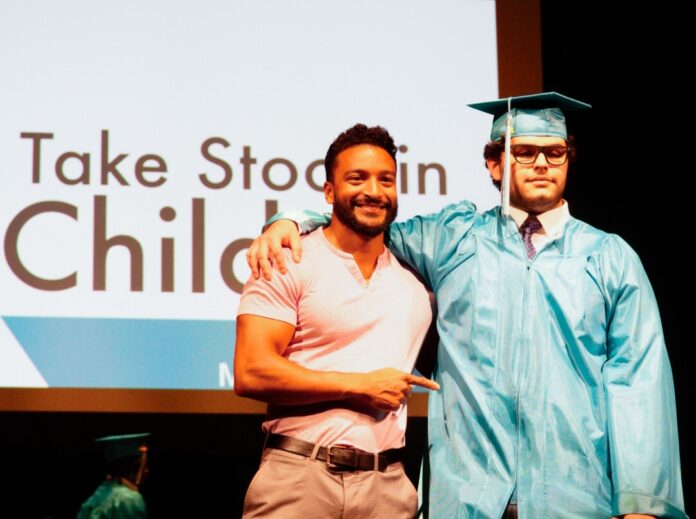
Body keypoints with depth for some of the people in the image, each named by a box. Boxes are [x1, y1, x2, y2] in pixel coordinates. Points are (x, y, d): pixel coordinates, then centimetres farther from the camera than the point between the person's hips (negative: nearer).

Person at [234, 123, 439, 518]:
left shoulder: (415, 276, 12)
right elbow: (250, 374, -11)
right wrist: (360, 385, -10)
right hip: (299, 480, -4)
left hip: (387, 486, 4)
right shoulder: (290, 263, -2)